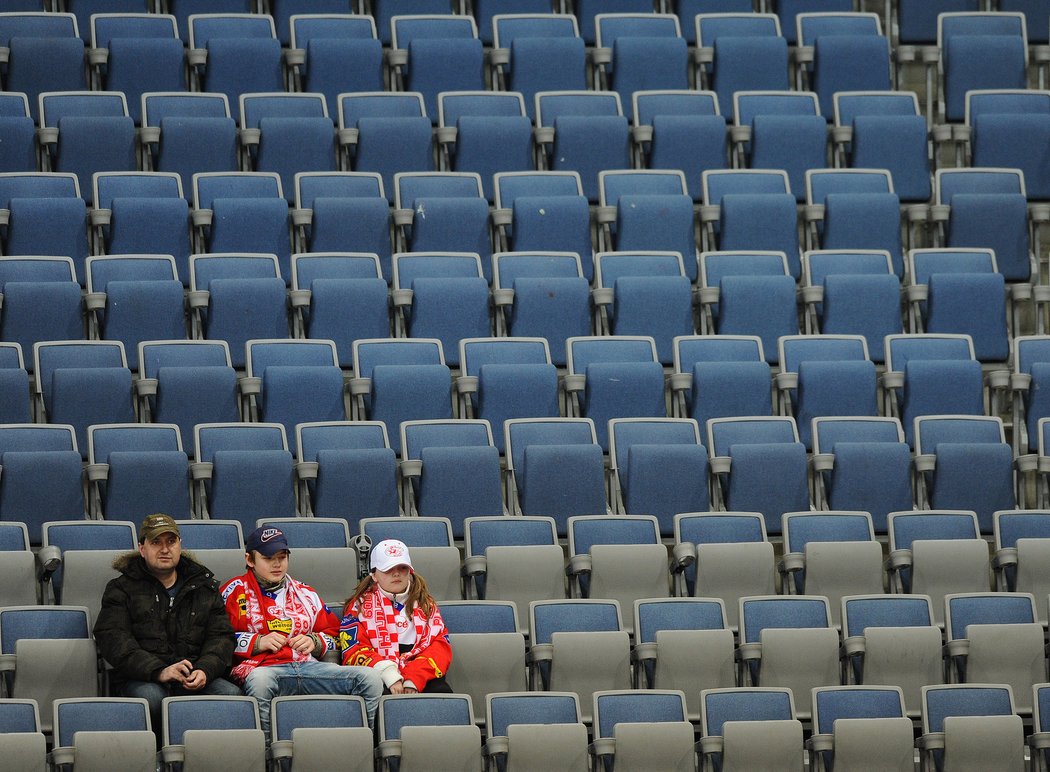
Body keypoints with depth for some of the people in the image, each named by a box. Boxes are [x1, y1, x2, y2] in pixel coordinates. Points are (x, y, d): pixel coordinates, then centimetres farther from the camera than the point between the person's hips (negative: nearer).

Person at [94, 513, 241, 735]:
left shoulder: (204, 586, 21)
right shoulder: (121, 589, 10)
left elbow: (221, 636, 13)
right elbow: (113, 640, -4)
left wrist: (205, 670, -10)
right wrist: (158, 672, -19)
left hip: (194, 679, 3)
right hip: (140, 679, -2)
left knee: (230, 693, -28)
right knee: (152, 697, -38)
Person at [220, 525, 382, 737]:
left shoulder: (305, 593, 28)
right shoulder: (235, 592, 15)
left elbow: (332, 634, 31)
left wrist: (314, 642, 8)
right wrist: (258, 642, -7)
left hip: (308, 667, 4)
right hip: (263, 666, -4)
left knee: (370, 679, -18)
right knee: (259, 680, -44)